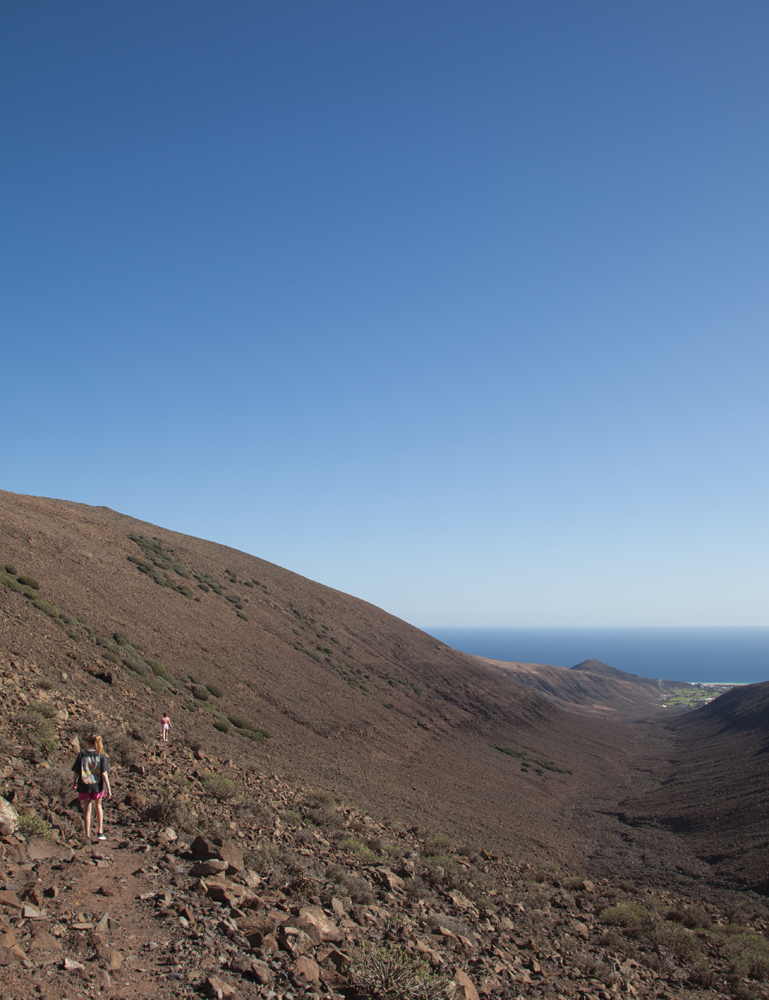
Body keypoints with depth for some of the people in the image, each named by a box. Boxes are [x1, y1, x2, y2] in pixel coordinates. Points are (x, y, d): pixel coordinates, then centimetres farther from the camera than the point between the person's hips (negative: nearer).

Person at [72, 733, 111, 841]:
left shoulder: (81, 754, -7)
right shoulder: (101, 755, -7)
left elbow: (77, 772, -2)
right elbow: (104, 773, -10)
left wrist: (75, 783, 17)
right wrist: (108, 788, -6)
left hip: (84, 786, -1)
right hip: (98, 786, 1)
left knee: (87, 810, 11)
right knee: (98, 806, 22)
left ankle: (87, 835, 13)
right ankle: (100, 832, 20)